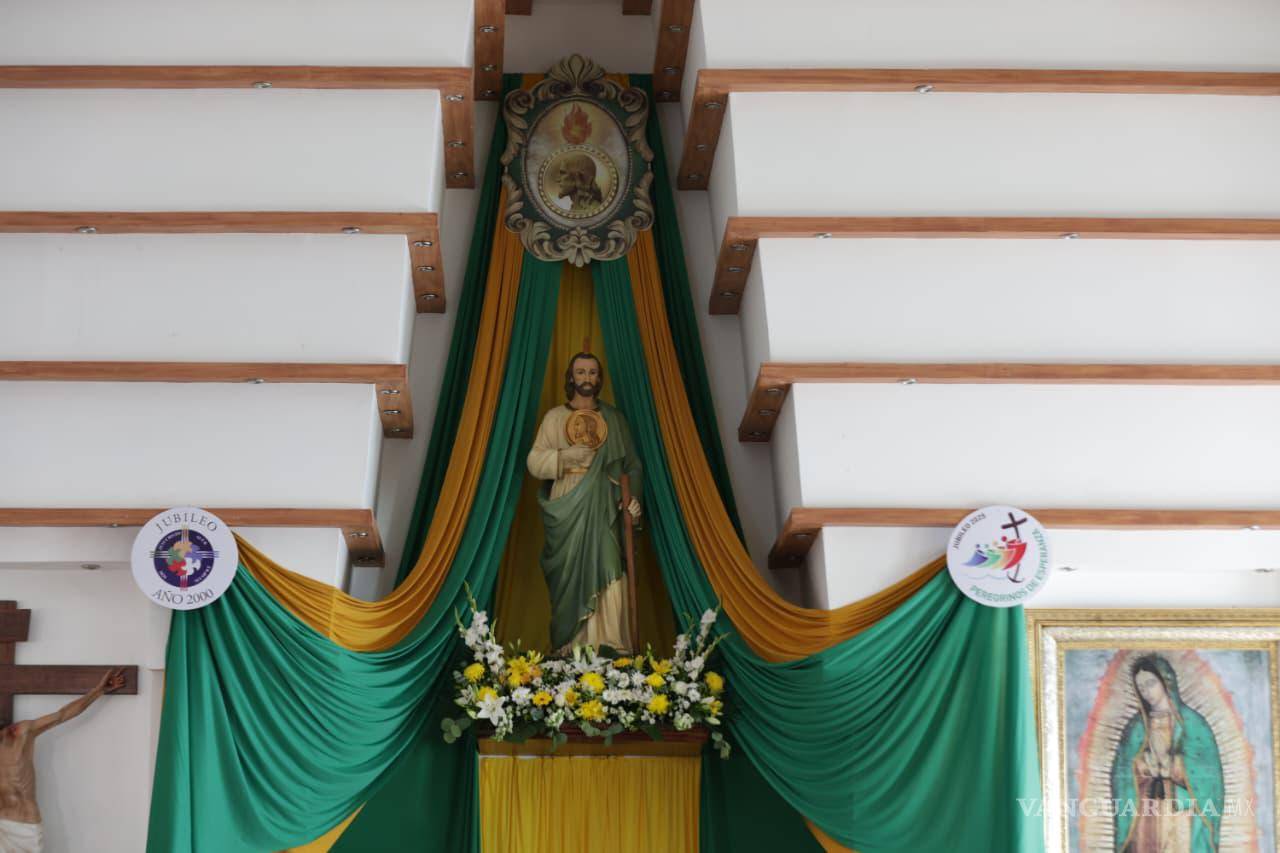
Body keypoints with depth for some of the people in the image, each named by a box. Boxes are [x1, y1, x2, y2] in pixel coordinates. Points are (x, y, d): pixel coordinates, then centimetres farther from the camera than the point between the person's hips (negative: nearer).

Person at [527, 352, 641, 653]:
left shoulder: (614, 418, 12)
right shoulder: (555, 417, 7)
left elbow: (632, 464, 14)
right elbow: (534, 462, 1)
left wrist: (634, 496, -2)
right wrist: (566, 456, -14)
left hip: (603, 512, 1)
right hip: (567, 512, -1)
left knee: (607, 578, -11)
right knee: (571, 580, -4)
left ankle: (610, 649, -11)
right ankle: (571, 652, -1)